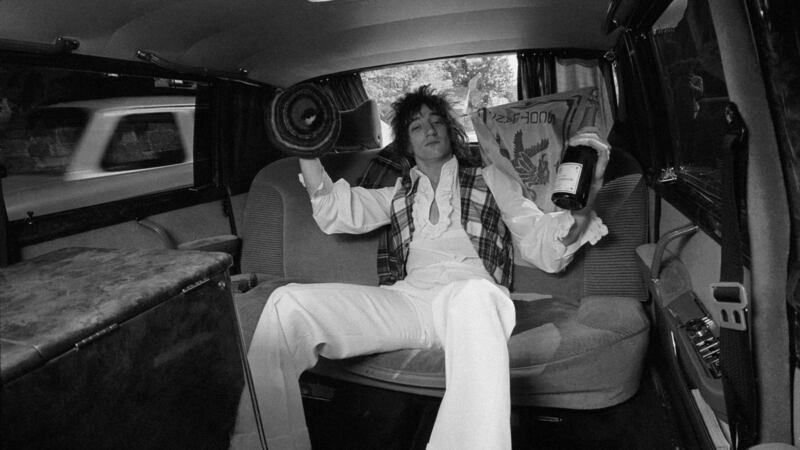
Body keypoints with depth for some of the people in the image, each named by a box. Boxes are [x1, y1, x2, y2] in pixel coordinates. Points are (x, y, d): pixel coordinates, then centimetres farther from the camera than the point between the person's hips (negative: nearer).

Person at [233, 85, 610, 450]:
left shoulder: (488, 180, 25)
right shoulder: (399, 193, 32)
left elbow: (545, 250, 14)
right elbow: (336, 212, 17)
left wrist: (585, 200, -5)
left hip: (471, 293, -2)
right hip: (406, 297, 3)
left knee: (475, 296, -42)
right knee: (287, 304, -20)